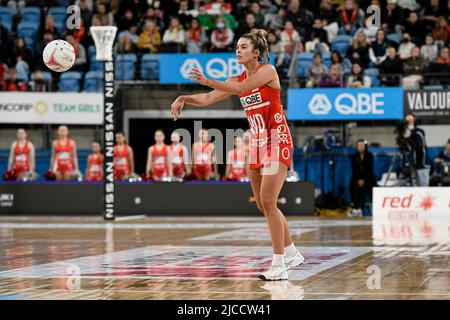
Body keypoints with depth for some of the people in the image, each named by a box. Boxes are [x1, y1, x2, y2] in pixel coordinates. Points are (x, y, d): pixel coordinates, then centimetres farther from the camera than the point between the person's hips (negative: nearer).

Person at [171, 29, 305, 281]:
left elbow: (242, 88, -28)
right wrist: (185, 98, -13)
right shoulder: (238, 79, 9)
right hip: (257, 143, 8)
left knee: (268, 202, -15)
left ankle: (279, 265, -13)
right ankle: (292, 254, 25)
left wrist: (208, 81, -37)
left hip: (277, 142, -8)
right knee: (263, 205, 10)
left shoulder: (268, 71, -11)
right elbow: (207, 99, 5)